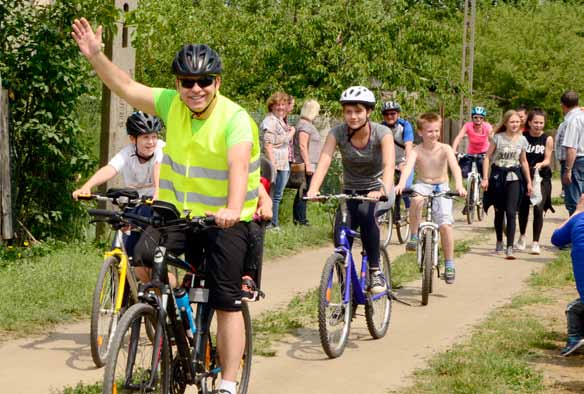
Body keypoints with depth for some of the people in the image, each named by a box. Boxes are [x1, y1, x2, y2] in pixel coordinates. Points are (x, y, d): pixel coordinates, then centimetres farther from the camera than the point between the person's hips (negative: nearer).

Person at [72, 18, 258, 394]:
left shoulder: (235, 119, -21)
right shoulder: (173, 104, -4)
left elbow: (238, 165, -38)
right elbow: (128, 88, 5)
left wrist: (232, 210, -54)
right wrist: (96, 56, -7)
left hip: (225, 220, -5)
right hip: (178, 211, 5)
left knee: (227, 304, -4)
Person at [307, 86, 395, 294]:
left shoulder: (382, 133, -20)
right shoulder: (337, 133, -15)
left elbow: (389, 164, -35)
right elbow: (323, 162, -27)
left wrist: (383, 190, -54)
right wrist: (313, 190, -46)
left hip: (377, 189, -2)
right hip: (351, 191, 3)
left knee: (365, 213, -35)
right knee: (341, 239, -17)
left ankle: (375, 272, -22)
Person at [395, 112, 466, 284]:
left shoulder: (445, 149, -11)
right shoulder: (416, 151, -12)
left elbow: (455, 167, -25)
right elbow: (408, 167, -30)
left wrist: (459, 185, -44)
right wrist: (401, 184, -50)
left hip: (441, 188, 0)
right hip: (422, 185, 0)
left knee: (445, 224, -14)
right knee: (416, 198, -38)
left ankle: (449, 265, 1)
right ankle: (413, 237, -21)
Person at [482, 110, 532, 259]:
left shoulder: (522, 140, 4)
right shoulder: (498, 138, -4)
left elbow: (523, 161, 14)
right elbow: (487, 157, -2)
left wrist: (529, 181, 14)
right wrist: (485, 178, -10)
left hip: (513, 177, 0)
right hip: (498, 176, 0)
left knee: (511, 212, -11)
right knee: (499, 211, 11)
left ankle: (509, 248, -14)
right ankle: (499, 242, 30)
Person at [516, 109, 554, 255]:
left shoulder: (547, 139, -4)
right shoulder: (522, 137, -2)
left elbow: (547, 159, -5)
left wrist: (541, 164, -26)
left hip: (541, 178, -1)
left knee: (538, 209, -10)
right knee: (523, 208, 9)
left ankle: (536, 243, 2)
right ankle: (522, 237, 35)